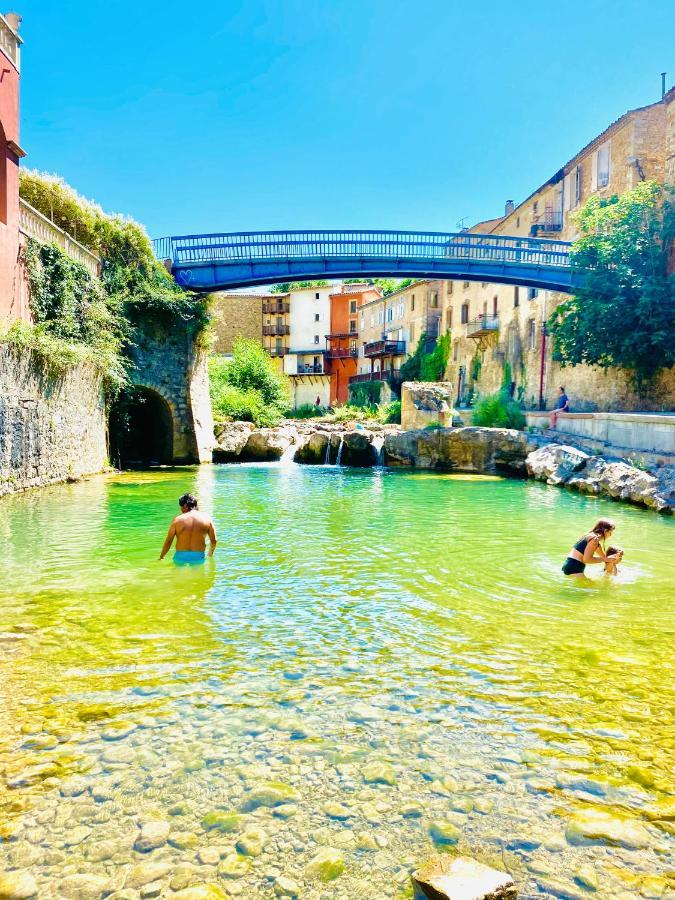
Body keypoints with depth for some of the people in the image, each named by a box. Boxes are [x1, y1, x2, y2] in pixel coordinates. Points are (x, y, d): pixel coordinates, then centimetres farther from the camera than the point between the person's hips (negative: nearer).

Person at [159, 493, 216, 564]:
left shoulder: (178, 520, 0)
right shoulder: (206, 519, 4)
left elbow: (168, 541, 2)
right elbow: (213, 541, 10)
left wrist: (161, 557, 16)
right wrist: (210, 555, 27)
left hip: (181, 557, 0)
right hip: (198, 558, 1)